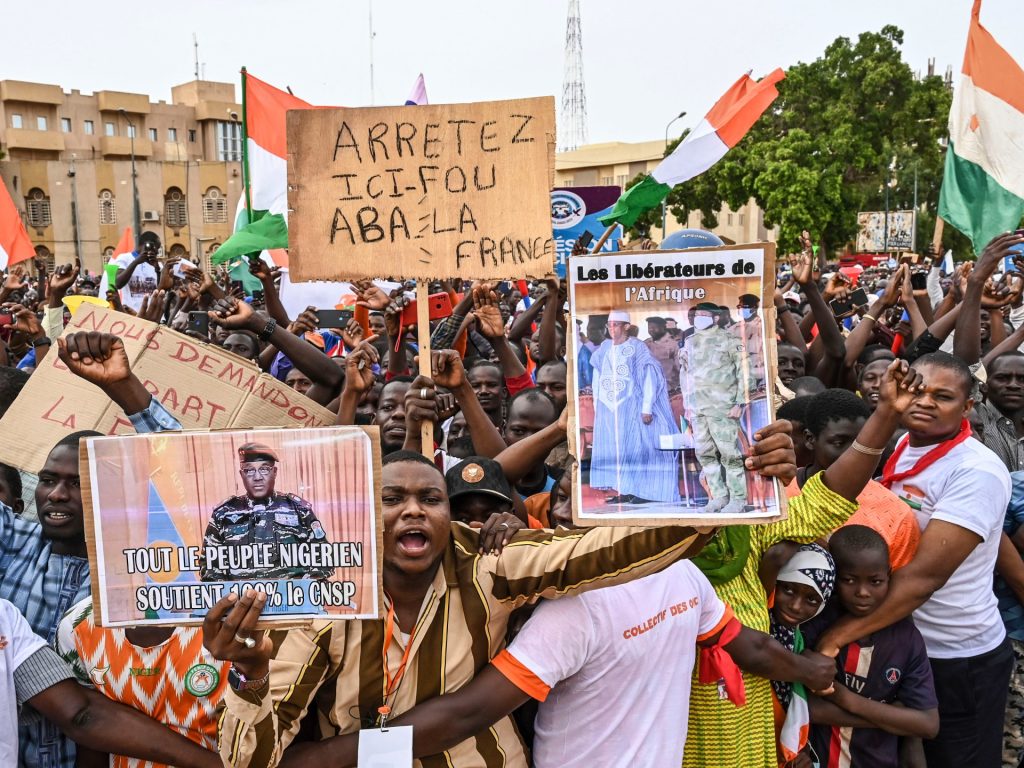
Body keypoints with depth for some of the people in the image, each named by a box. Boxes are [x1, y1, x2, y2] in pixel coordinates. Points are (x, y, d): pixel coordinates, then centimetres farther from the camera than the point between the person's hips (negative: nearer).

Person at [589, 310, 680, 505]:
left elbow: (649, 379, -8)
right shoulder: (604, 348, 9)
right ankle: (623, 491, 9)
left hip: (630, 406, -5)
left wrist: (647, 408, -13)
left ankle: (642, 491, 1)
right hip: (607, 407, 5)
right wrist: (596, 403, 10)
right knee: (613, 448, 4)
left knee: (634, 446, -5)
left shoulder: (638, 348, -5)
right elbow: (597, 376, 14)